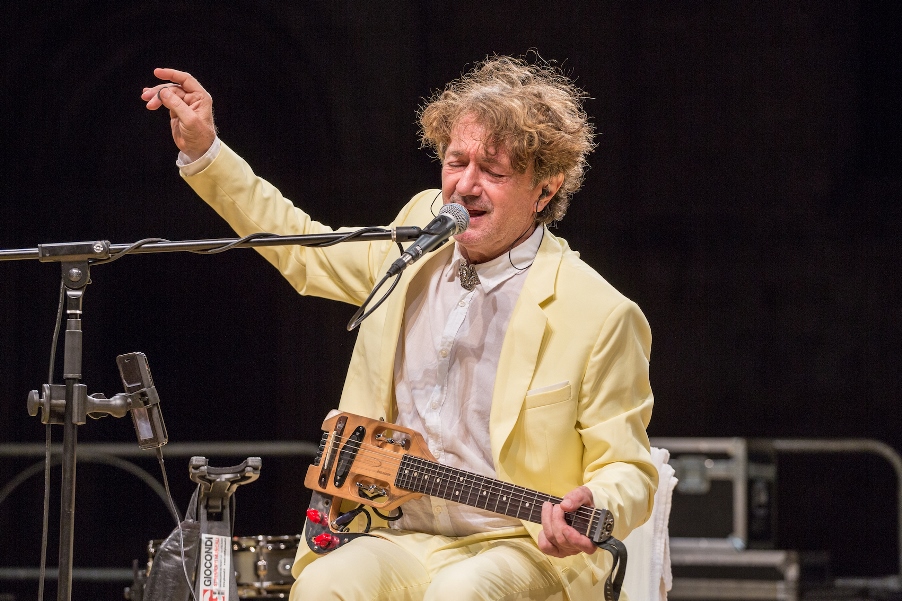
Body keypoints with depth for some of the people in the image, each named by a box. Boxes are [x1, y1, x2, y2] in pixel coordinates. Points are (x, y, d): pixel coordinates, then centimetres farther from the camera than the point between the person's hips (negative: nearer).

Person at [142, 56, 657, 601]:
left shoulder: (603, 317, -10)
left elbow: (629, 472, -6)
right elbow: (303, 250, 26)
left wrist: (594, 508, -31)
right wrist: (204, 151, 21)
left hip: (526, 550, -4)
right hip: (404, 539, 4)